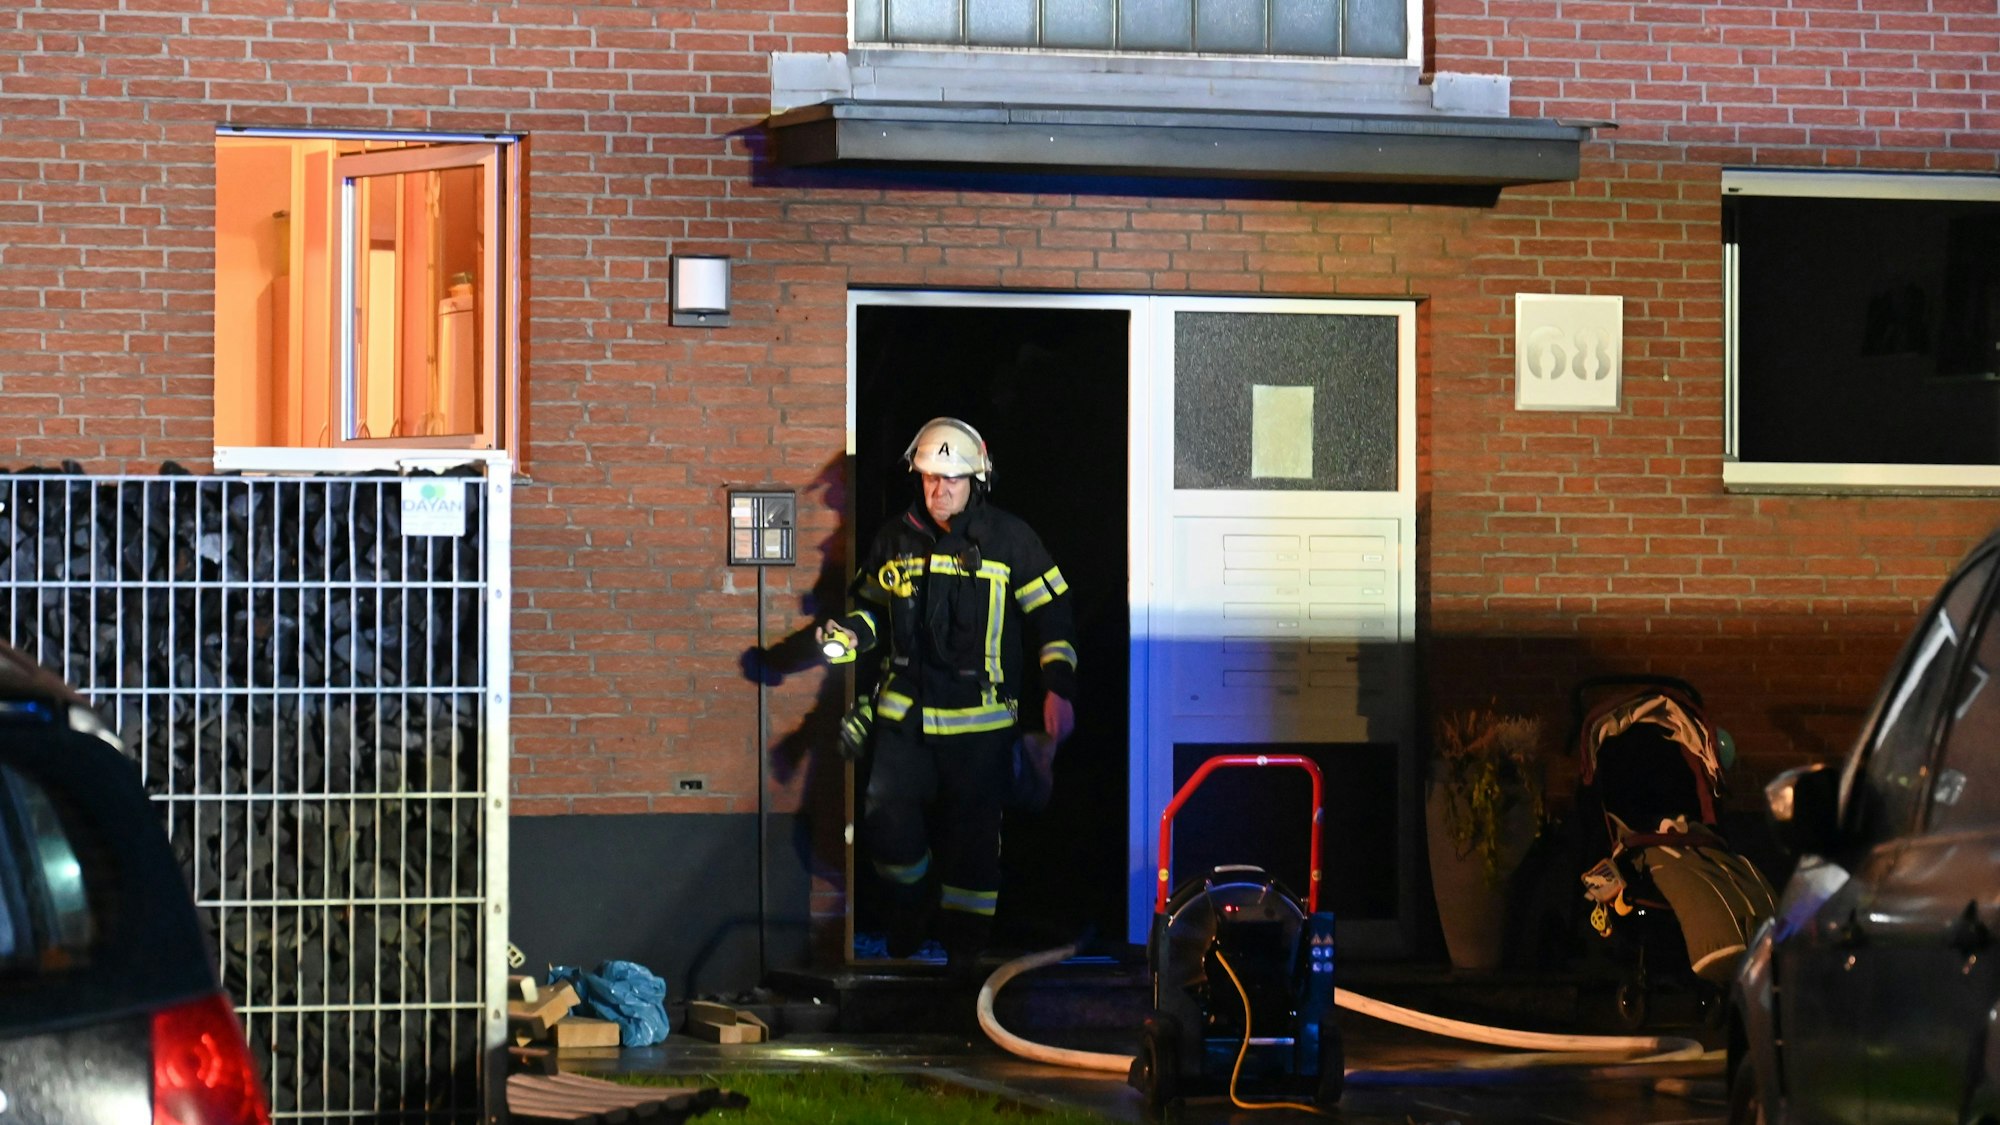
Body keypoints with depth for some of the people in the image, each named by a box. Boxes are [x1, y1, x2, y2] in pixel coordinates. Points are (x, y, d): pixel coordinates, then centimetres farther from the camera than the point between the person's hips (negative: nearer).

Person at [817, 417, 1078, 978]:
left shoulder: (1008, 540, -1)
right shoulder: (894, 540, 8)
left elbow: (1053, 616, 3)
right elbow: (872, 606, 21)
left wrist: (1059, 689, -6)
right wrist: (849, 633, -1)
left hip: (980, 721, -2)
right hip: (905, 715, 2)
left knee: (973, 837, 2)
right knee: (886, 822, -8)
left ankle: (965, 945, 17)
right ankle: (913, 901, 23)